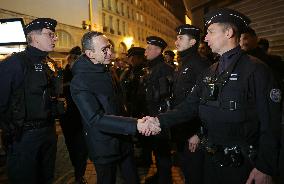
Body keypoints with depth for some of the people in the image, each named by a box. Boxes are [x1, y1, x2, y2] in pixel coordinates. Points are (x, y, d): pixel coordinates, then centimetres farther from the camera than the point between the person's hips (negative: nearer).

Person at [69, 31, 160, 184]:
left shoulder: (106, 71, 6)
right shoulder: (80, 82, -21)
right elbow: (96, 119, -29)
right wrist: (135, 125, -36)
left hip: (123, 140, 7)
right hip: (104, 148, -7)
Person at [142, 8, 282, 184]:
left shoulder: (255, 69, -13)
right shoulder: (210, 72, 7)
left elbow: (271, 123, -15)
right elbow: (190, 106, 2)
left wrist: (265, 168, -17)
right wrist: (160, 120, -10)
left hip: (242, 165, -6)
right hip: (212, 158, 6)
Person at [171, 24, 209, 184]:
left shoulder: (200, 64, -16)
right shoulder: (182, 65, 13)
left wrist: (198, 133, -22)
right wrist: (175, 129, 14)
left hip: (193, 133, -9)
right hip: (180, 131, 9)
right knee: (185, 170, 23)